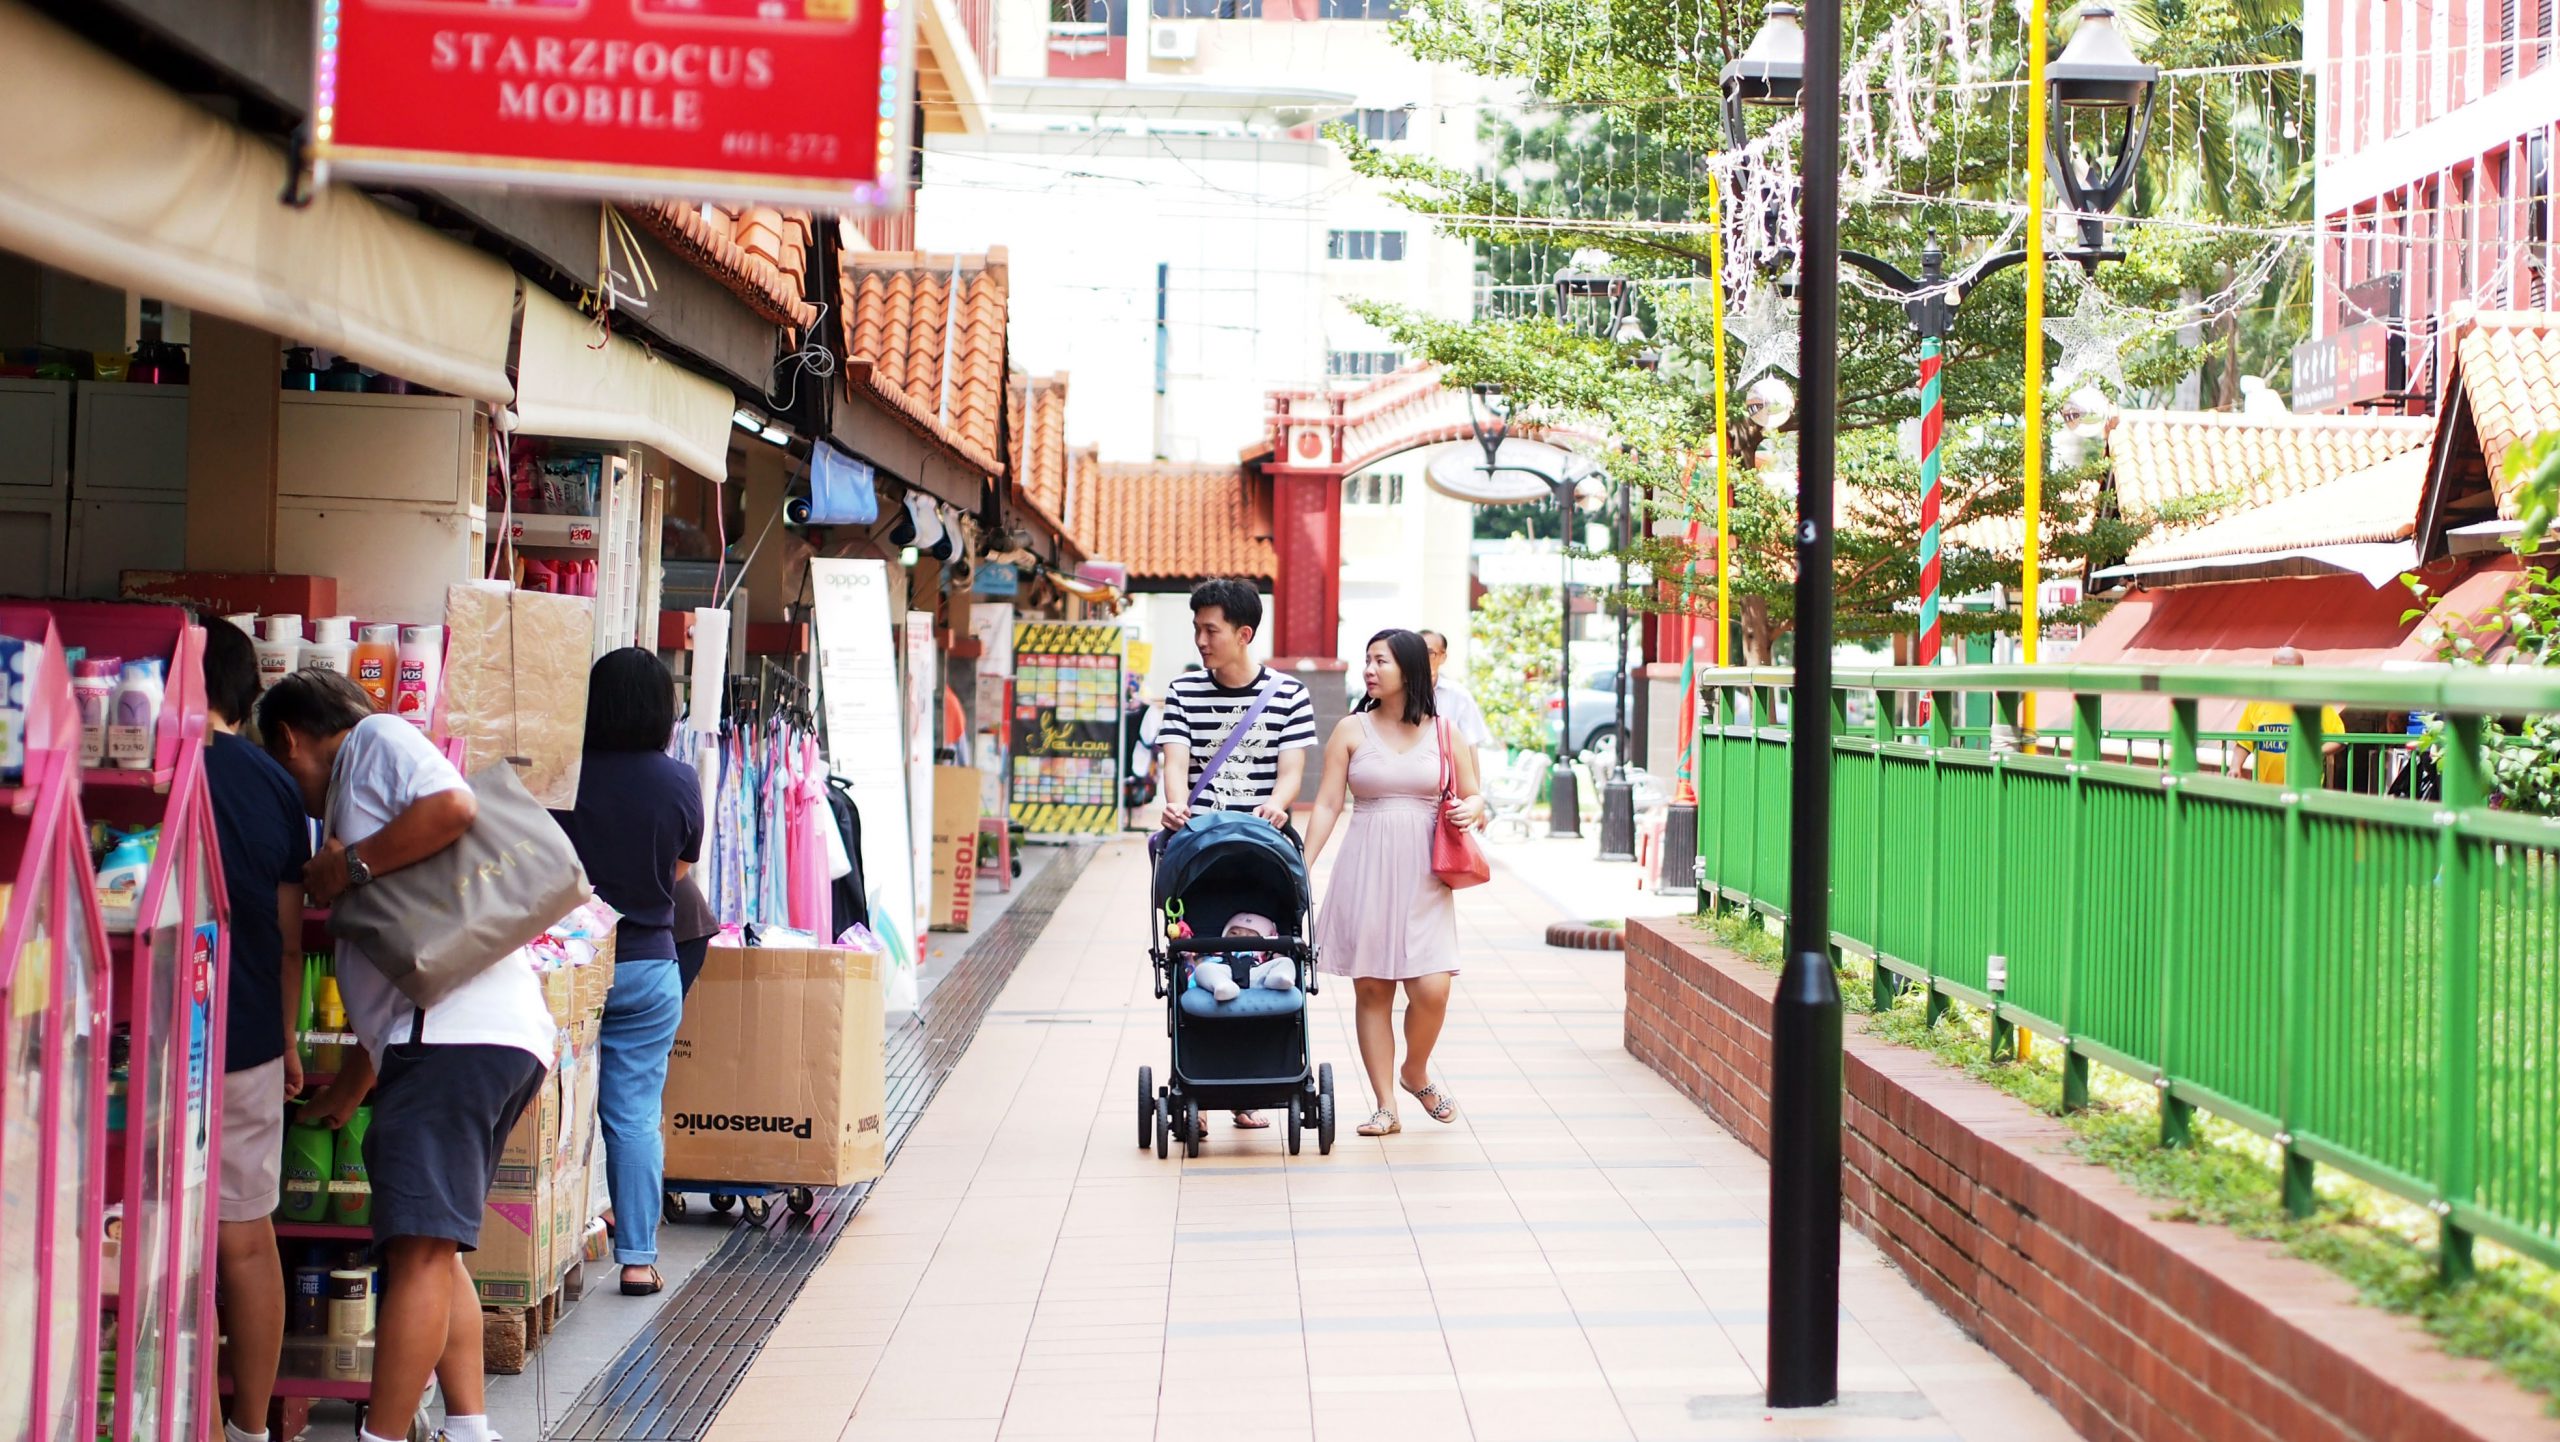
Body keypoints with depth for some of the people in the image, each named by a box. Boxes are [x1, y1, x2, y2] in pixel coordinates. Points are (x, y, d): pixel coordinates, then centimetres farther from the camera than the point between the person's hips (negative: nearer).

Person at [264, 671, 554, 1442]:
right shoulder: (353, 794, 34)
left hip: (455, 1028, -10)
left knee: (420, 1247, -12)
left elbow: (455, 806, -17)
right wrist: (343, 1095, 44)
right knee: (431, 1248, 14)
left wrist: (348, 867, -6)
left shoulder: (377, 739, 7)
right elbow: (389, 981, 38)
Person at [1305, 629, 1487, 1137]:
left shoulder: (1444, 733, 7)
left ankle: (1416, 1072, 20)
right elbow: (1327, 805, 2)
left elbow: (1473, 796, 13)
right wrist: (1302, 867, -5)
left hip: (1422, 874, 0)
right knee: (1371, 989, 1)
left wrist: (1472, 808, -10)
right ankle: (1386, 1107, 9)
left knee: (1431, 989, -10)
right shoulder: (1352, 730, 5)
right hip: (1365, 871, 0)